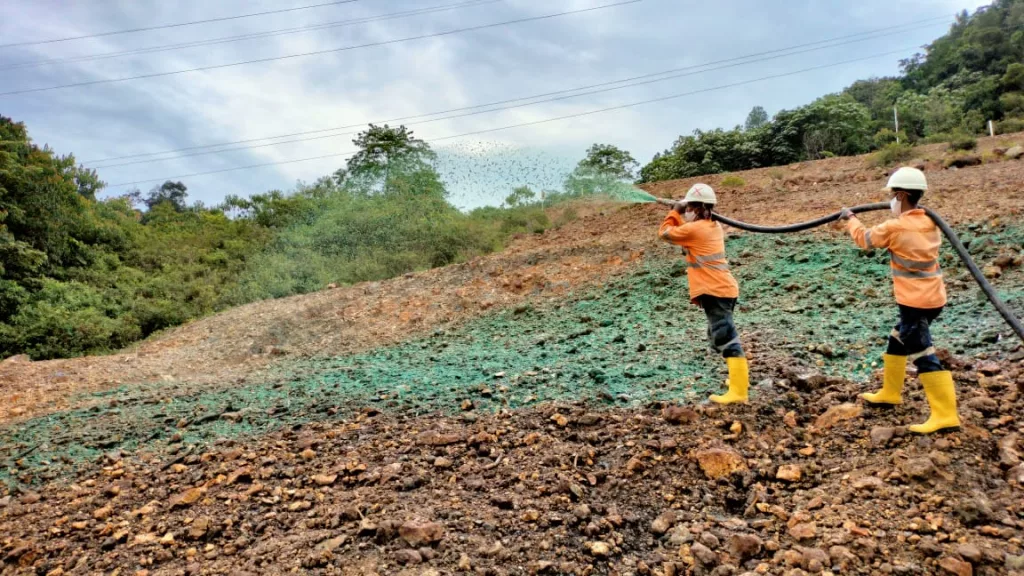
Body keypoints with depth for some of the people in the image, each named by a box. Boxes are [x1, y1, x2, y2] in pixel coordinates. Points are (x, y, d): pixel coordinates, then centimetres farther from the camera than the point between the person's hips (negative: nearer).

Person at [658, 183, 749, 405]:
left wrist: (675, 211, 12)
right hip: (724, 288, 10)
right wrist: (680, 215, 20)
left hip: (714, 291, -10)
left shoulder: (693, 229, -12)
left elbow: (665, 232, 1)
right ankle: (740, 378, 37)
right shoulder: (714, 227, 13)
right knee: (719, 336, 25)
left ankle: (738, 392, -16)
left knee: (726, 339, -13)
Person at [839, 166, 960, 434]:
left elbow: (865, 239, 3)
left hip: (915, 301, -9)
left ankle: (945, 415, -9)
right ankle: (890, 393, 35)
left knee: (923, 355, -8)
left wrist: (850, 218, 19)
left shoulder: (895, 227, -15)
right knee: (897, 341, 23)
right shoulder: (930, 223, 5)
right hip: (932, 297, 9)